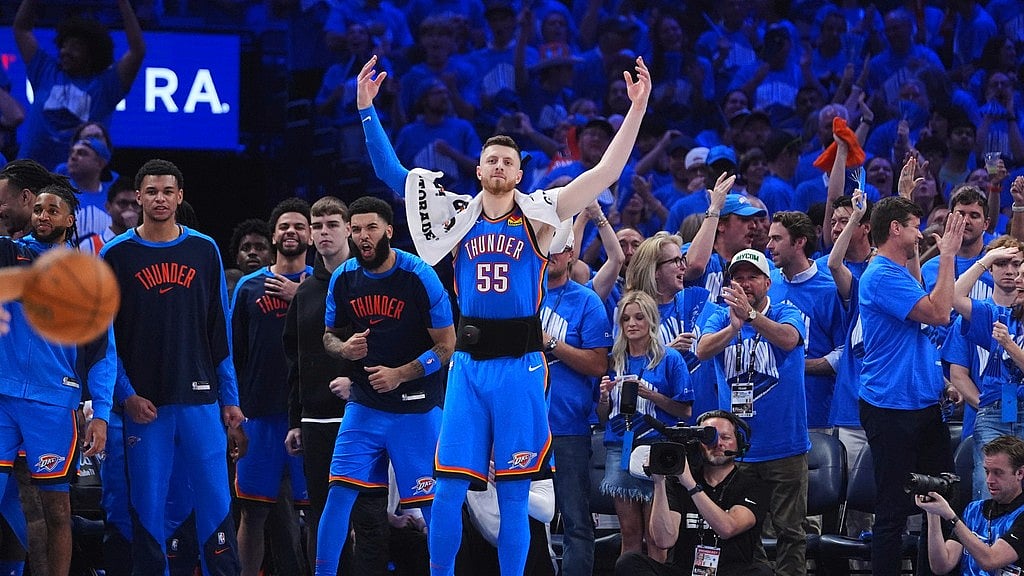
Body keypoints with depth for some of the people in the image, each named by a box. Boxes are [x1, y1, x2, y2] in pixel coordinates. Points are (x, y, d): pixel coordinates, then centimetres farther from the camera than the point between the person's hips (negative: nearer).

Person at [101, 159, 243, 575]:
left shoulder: (204, 251, 8)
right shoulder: (116, 255, 3)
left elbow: (220, 330, 9)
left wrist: (229, 398, 6)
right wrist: (127, 394, -8)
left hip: (200, 398, 1)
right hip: (143, 401, -1)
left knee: (214, 498, -2)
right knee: (147, 503, 0)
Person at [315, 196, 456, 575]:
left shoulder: (420, 277, -11)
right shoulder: (343, 278, 2)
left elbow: (447, 345, -9)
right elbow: (329, 335, 15)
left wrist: (400, 374, -19)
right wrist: (344, 348, -8)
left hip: (416, 408, -3)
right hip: (364, 406, 3)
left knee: (432, 502, 0)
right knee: (339, 493, -5)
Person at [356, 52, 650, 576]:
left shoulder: (538, 215, 1)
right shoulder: (458, 216, 7)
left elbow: (605, 173, -5)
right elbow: (391, 173, 6)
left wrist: (636, 110, -13)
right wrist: (367, 110, -3)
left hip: (519, 365, -2)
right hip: (468, 363, 2)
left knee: (513, 494, 3)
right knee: (448, 489, 0)